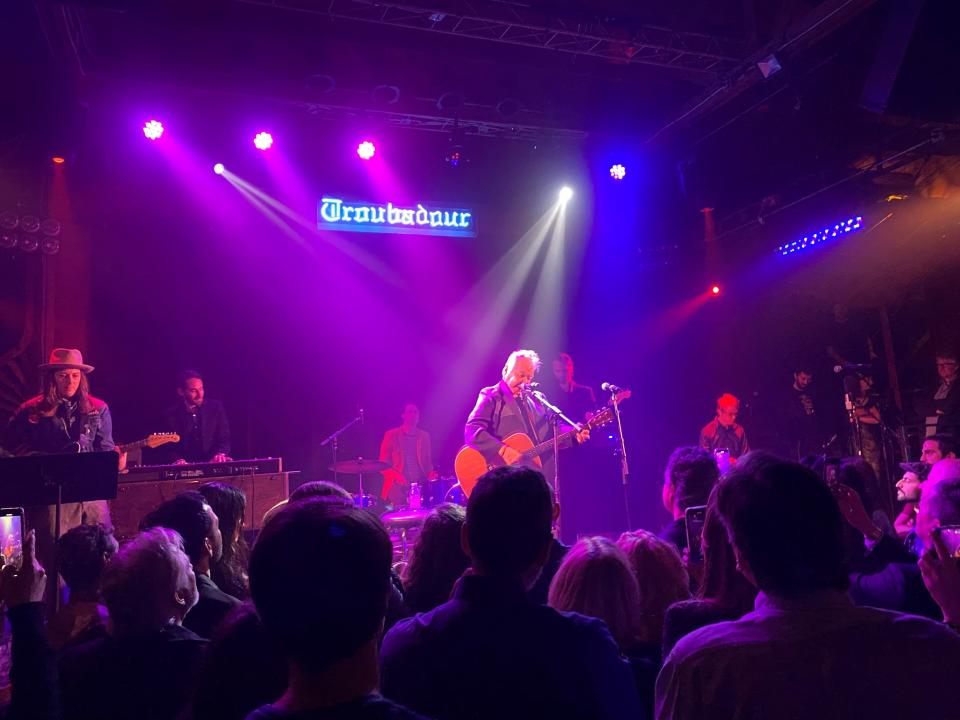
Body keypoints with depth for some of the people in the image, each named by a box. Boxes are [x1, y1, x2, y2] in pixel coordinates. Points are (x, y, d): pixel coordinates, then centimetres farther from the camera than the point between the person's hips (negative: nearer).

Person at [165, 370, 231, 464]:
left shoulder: (216, 407, 1)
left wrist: (221, 454, -20)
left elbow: (224, 438, 0)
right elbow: (170, 448, 1)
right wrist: (178, 460, -19)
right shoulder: (172, 414, 1)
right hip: (187, 468, 1)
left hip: (214, 465, -1)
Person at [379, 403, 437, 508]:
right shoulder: (391, 435, 4)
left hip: (420, 485, 3)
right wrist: (395, 475, -15)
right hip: (398, 485, -2)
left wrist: (430, 473, -3)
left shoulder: (424, 436, 14)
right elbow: (383, 463, 3)